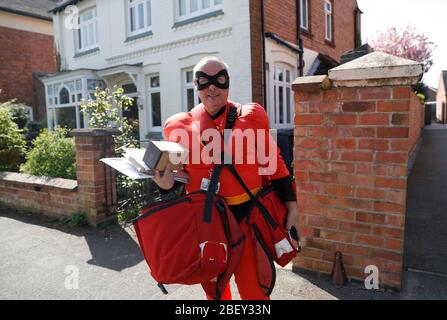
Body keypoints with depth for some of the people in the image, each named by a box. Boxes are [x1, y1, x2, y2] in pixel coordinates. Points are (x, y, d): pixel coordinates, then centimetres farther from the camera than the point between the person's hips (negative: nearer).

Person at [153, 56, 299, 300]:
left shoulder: (251, 117, -4)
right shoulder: (180, 126, -1)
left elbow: (273, 163, 1)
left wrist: (291, 207, -1)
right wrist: (167, 182, -13)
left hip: (247, 215, -2)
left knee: (253, 288, 5)